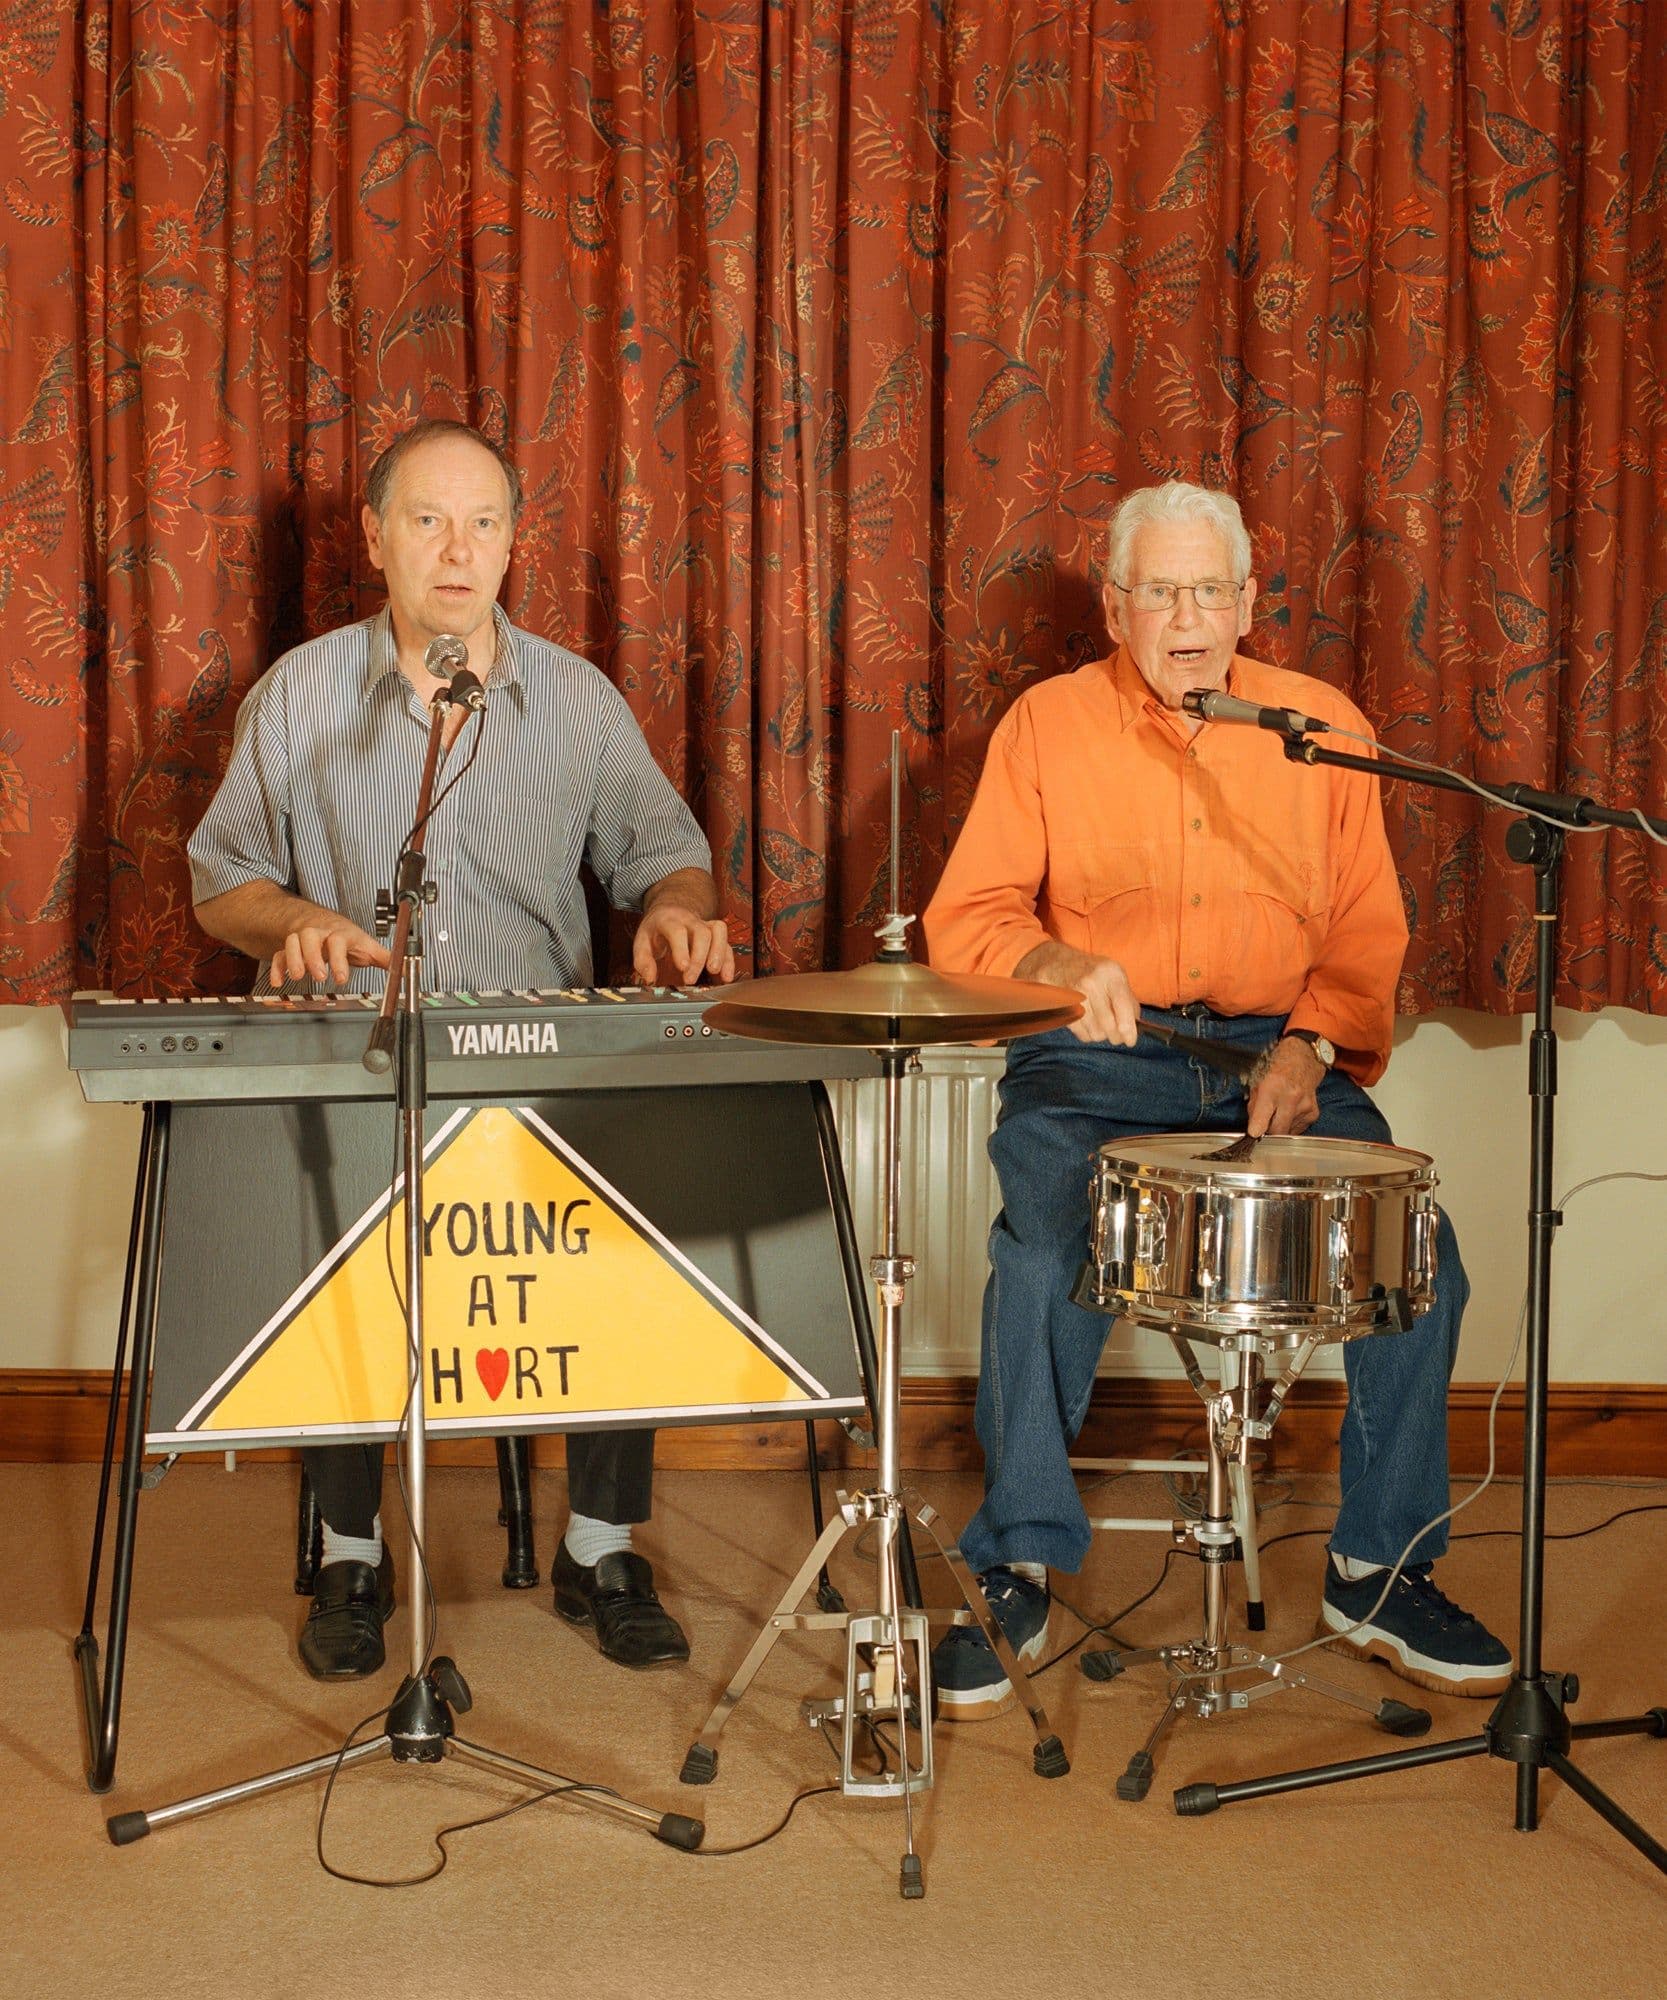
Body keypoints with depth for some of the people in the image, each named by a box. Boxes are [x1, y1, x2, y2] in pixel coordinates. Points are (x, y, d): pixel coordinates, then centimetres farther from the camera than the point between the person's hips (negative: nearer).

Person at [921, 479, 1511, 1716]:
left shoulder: (1324, 728, 10)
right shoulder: (1048, 725, 5)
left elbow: (1368, 939, 8)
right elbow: (966, 919, 0)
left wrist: (1310, 1047, -11)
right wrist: (1062, 968, -22)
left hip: (1277, 1051, 2)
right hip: (1095, 1061, -2)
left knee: (1420, 1253, -19)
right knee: (1040, 1254, -29)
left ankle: (1380, 1569, 1)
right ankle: (1020, 1570, -10)